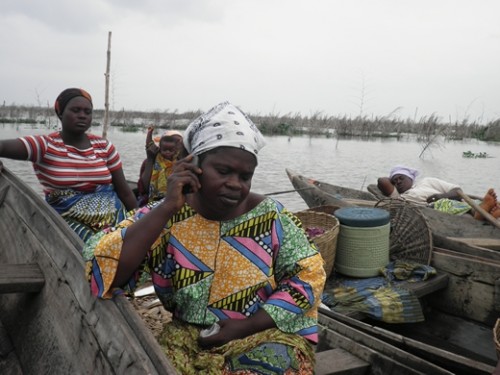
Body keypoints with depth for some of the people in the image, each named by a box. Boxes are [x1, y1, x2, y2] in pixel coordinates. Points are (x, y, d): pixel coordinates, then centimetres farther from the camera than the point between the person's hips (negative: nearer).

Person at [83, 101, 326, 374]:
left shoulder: (271, 217, -6)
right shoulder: (163, 217, -7)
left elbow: (309, 277, -3)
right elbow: (101, 272, -18)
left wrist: (245, 326, -12)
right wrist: (167, 207, -22)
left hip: (265, 335, 0)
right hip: (187, 337, 0)